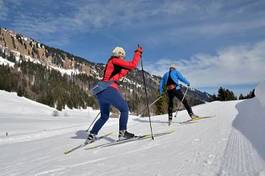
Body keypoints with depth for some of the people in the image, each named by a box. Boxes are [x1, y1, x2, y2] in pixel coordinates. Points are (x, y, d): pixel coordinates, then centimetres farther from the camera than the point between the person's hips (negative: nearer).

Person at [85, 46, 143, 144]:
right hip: (109, 90, -10)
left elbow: (119, 75, 32)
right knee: (124, 109, 3)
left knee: (104, 116, 21)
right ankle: (122, 133, -1)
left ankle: (91, 136, 20)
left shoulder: (110, 63, 26)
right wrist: (138, 52, 1)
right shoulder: (114, 60, -1)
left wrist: (128, 69, 28)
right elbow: (133, 65, -10)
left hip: (100, 92, 10)